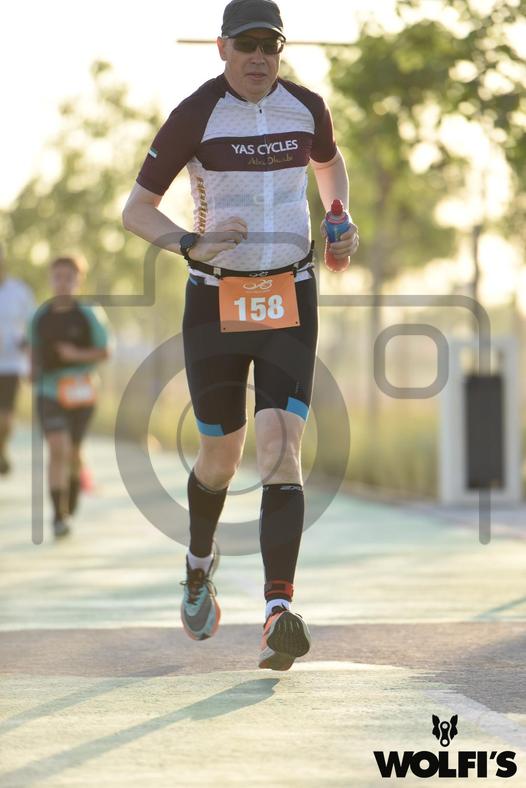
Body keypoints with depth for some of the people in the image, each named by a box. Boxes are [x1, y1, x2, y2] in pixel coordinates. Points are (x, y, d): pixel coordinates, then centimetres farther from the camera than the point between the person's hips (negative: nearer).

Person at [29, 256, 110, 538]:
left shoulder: (87, 316, -4)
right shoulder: (40, 316, 4)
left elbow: (104, 352, -2)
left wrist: (77, 355, -18)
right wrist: (34, 370, 2)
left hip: (79, 390, 0)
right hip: (49, 391, 0)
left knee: (73, 452, 13)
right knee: (57, 450, -15)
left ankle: (71, 504, 41)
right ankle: (59, 516, -17)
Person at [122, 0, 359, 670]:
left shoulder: (306, 108, 2)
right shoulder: (195, 116, -8)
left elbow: (330, 163, 25)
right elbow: (135, 210, -5)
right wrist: (189, 244, -23)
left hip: (290, 300, 1)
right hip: (216, 303, -1)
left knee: (281, 450, -15)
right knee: (221, 457, 8)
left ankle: (279, 614, -24)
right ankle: (200, 562, 41)